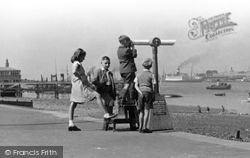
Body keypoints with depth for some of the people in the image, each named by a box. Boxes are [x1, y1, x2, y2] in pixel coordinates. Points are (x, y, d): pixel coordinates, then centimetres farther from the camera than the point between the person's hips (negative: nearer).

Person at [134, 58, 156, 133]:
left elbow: (136, 85, -1)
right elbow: (153, 86, -6)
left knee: (141, 111, 11)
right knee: (147, 111, -3)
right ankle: (144, 128, -7)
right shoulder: (151, 75, -2)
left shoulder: (139, 75, 8)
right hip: (148, 92, -4)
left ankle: (140, 127, 10)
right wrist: (153, 95, 2)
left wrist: (141, 92, -9)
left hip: (141, 93, 4)